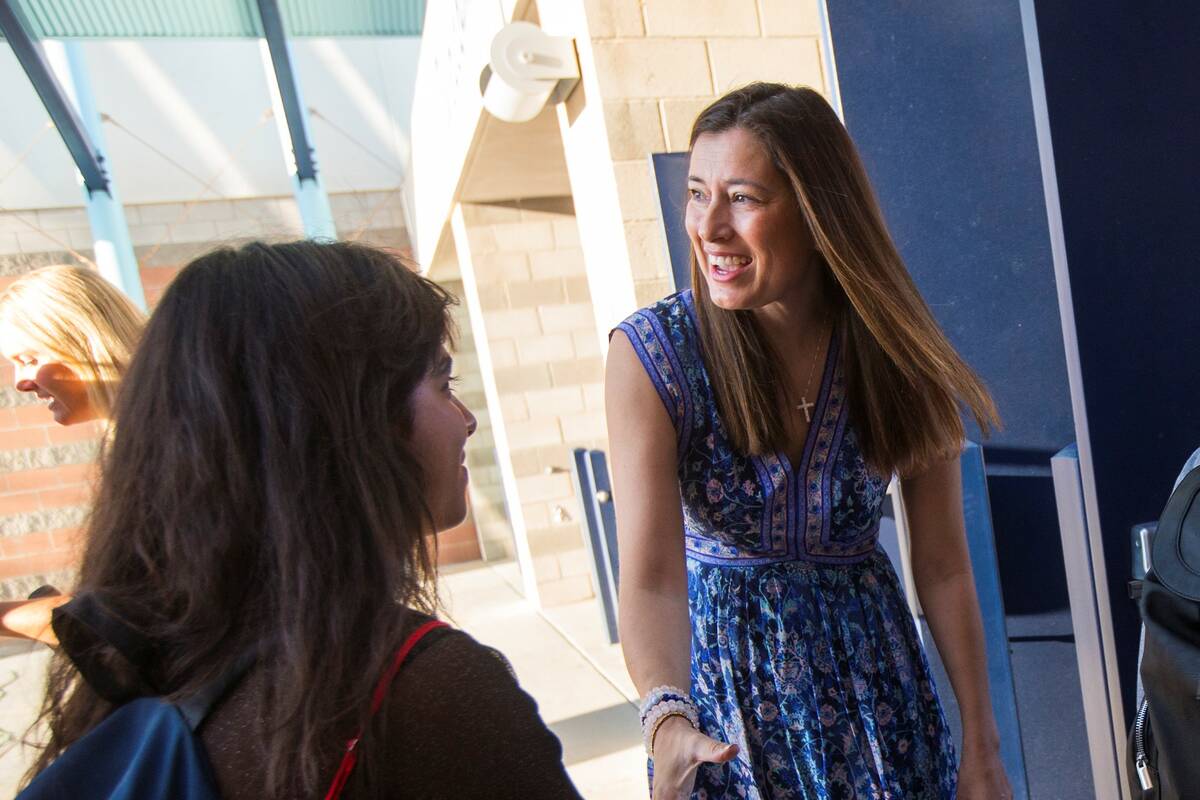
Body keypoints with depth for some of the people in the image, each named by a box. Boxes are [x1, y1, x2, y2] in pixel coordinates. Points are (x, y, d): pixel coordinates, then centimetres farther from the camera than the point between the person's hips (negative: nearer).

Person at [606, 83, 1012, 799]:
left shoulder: (894, 351, -13)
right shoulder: (650, 355, -20)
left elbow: (943, 566, -7)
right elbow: (650, 575, -24)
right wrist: (667, 716, -41)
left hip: (872, 675, 2)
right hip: (726, 682, -2)